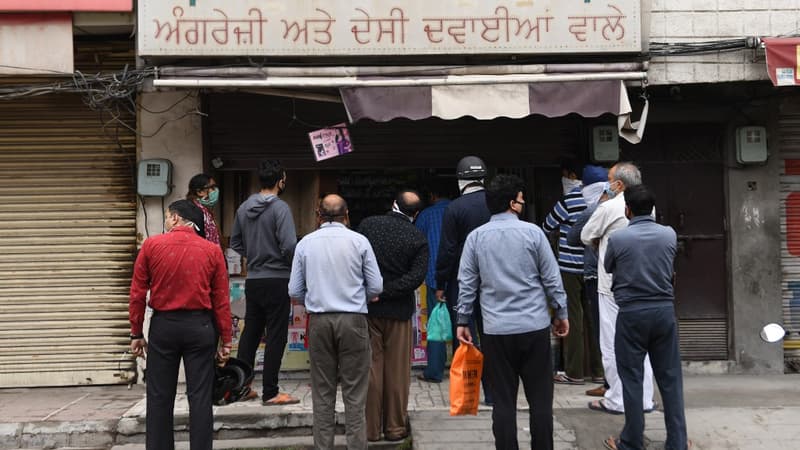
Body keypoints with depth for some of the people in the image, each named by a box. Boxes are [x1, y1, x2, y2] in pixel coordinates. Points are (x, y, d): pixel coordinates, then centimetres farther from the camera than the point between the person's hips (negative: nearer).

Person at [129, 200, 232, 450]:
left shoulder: (151, 246, -1)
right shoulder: (212, 251, -1)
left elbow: (137, 293, 0)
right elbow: (221, 300, -1)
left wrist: (136, 333, 8)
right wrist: (225, 340, 5)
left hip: (163, 326, 0)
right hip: (200, 326, 0)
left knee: (159, 397, 10)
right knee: (200, 397, 4)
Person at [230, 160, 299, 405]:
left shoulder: (243, 208, 8)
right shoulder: (280, 208, -13)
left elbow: (235, 243, 14)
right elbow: (289, 245, -21)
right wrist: (293, 268, -4)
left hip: (252, 281, 7)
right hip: (277, 281, -7)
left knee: (250, 333, 15)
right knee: (276, 336, 0)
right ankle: (270, 392, 3)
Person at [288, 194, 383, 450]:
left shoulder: (305, 244, 4)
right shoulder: (359, 241, -1)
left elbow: (295, 291, 5)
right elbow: (376, 287, 0)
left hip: (319, 321, 2)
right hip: (353, 319, -2)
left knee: (323, 392, 10)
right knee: (354, 393, 3)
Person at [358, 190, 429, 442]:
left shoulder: (368, 225, -2)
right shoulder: (418, 240, -6)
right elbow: (416, 277, -14)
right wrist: (385, 292, -12)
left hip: (367, 308, 2)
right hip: (398, 311, -2)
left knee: (370, 368, 10)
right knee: (397, 372, 8)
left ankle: (370, 428, 16)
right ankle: (395, 428, 16)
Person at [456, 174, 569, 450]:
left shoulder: (476, 237, 2)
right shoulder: (532, 232, -3)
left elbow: (467, 283, 3)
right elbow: (551, 279, -1)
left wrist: (463, 321, 11)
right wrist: (561, 313, 10)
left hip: (496, 331, 2)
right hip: (535, 327, -1)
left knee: (503, 401, 6)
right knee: (540, 399, 7)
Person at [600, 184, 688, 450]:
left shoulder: (618, 239, -10)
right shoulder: (670, 235, 0)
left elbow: (608, 268, 9)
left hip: (632, 313, -3)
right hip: (664, 310, 3)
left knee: (632, 379, 6)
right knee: (670, 378, 9)